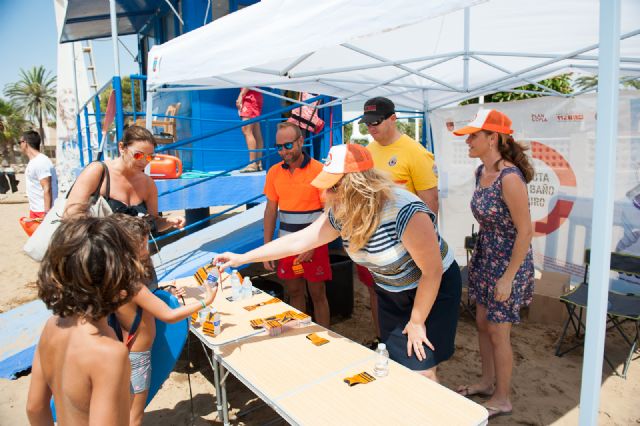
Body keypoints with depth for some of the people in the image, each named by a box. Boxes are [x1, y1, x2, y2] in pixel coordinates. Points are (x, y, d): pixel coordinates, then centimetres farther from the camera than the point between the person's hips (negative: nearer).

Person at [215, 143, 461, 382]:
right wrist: (242, 258, -8)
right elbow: (297, 241, -8)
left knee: (419, 370, -6)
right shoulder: (341, 214, -14)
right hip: (390, 292, 6)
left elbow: (432, 271, -25)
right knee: (395, 364, 14)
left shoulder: (405, 212, -35)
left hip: (432, 290, -6)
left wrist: (417, 321, -15)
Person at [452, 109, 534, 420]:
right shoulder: (481, 172, 2)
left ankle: (502, 399, 27)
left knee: (498, 332, 6)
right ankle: (487, 382, 39)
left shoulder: (509, 178, -24)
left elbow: (525, 231, -22)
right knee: (482, 324, 18)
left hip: (509, 262, -8)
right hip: (484, 257, 8)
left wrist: (508, 277, -19)